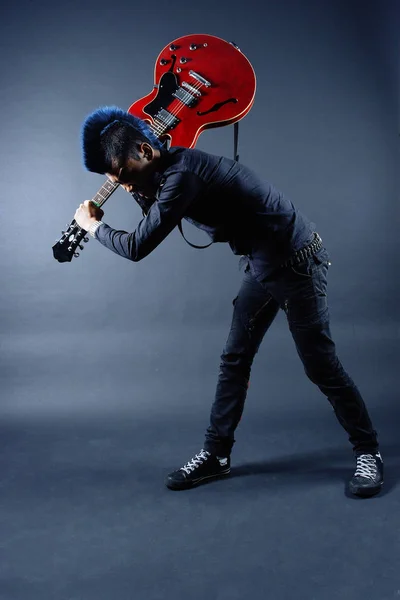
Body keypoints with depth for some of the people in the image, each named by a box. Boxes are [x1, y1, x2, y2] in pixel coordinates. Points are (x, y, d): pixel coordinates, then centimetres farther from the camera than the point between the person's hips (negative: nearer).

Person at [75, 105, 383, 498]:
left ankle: (368, 452, 14)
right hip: (262, 264, 10)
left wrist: (93, 226, -6)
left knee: (320, 365, -2)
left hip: (297, 261, -9)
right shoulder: (169, 168, 3)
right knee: (234, 359, 9)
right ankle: (216, 454, 17)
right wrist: (139, 188, 2)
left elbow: (137, 248, -24)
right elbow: (156, 221, 18)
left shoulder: (182, 175, -26)